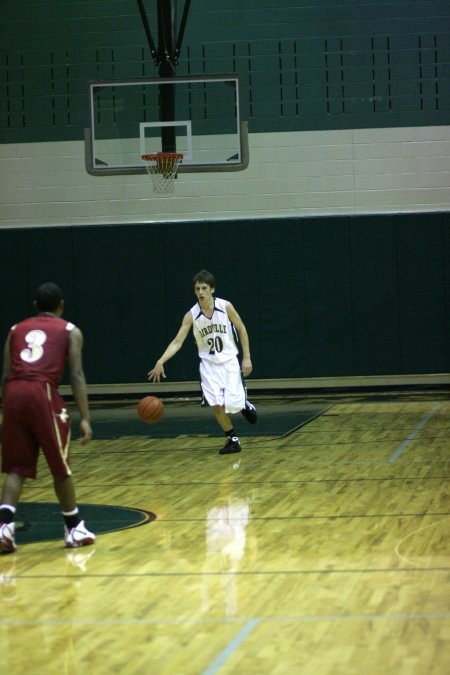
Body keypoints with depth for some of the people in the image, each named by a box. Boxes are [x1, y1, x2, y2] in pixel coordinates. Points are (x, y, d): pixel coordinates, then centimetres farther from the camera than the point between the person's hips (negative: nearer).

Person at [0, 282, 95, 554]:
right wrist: (85, 419, 0)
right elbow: (76, 375, 3)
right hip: (43, 392, -3)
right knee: (61, 467, 11)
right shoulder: (70, 331, 15)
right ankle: (74, 528, 21)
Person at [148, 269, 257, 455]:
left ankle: (244, 404, 26)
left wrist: (246, 357, -4)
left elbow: (241, 329, -1)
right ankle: (233, 440, 10)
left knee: (233, 403, -12)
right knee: (217, 405, -8)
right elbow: (177, 341, -15)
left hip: (229, 361, -1)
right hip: (208, 364, 1)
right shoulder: (191, 315, -12)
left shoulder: (225, 307, -13)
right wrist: (161, 361, -29)